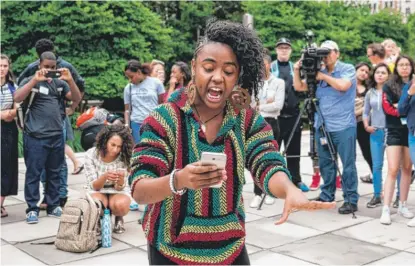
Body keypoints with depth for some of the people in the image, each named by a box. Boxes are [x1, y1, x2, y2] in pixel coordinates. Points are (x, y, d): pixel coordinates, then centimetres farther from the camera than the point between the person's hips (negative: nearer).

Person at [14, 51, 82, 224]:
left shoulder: (60, 83, 12)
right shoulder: (31, 81, 3)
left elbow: (77, 98, 3)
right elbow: (17, 98, -13)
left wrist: (69, 80, -12)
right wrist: (35, 80, -21)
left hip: (57, 136, 4)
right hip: (35, 136, -4)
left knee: (54, 173, 12)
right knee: (33, 173, -1)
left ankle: (53, 206, 22)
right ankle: (32, 209, 6)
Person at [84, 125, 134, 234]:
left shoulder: (123, 158, -16)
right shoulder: (91, 154, -17)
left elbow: (119, 187, -15)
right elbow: (94, 186, -16)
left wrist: (121, 178, -39)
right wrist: (105, 177, -39)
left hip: (118, 192, 0)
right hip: (97, 191, 0)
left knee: (120, 205, -35)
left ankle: (119, 219, 2)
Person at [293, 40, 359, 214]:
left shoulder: (348, 69, -2)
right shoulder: (318, 72, 13)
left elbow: (343, 85, -22)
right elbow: (299, 87, 12)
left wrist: (323, 76, -15)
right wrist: (297, 71, -4)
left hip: (344, 127, -6)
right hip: (322, 126, 6)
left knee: (348, 164, -3)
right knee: (325, 163, 12)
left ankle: (351, 200, 2)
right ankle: (326, 196, 24)